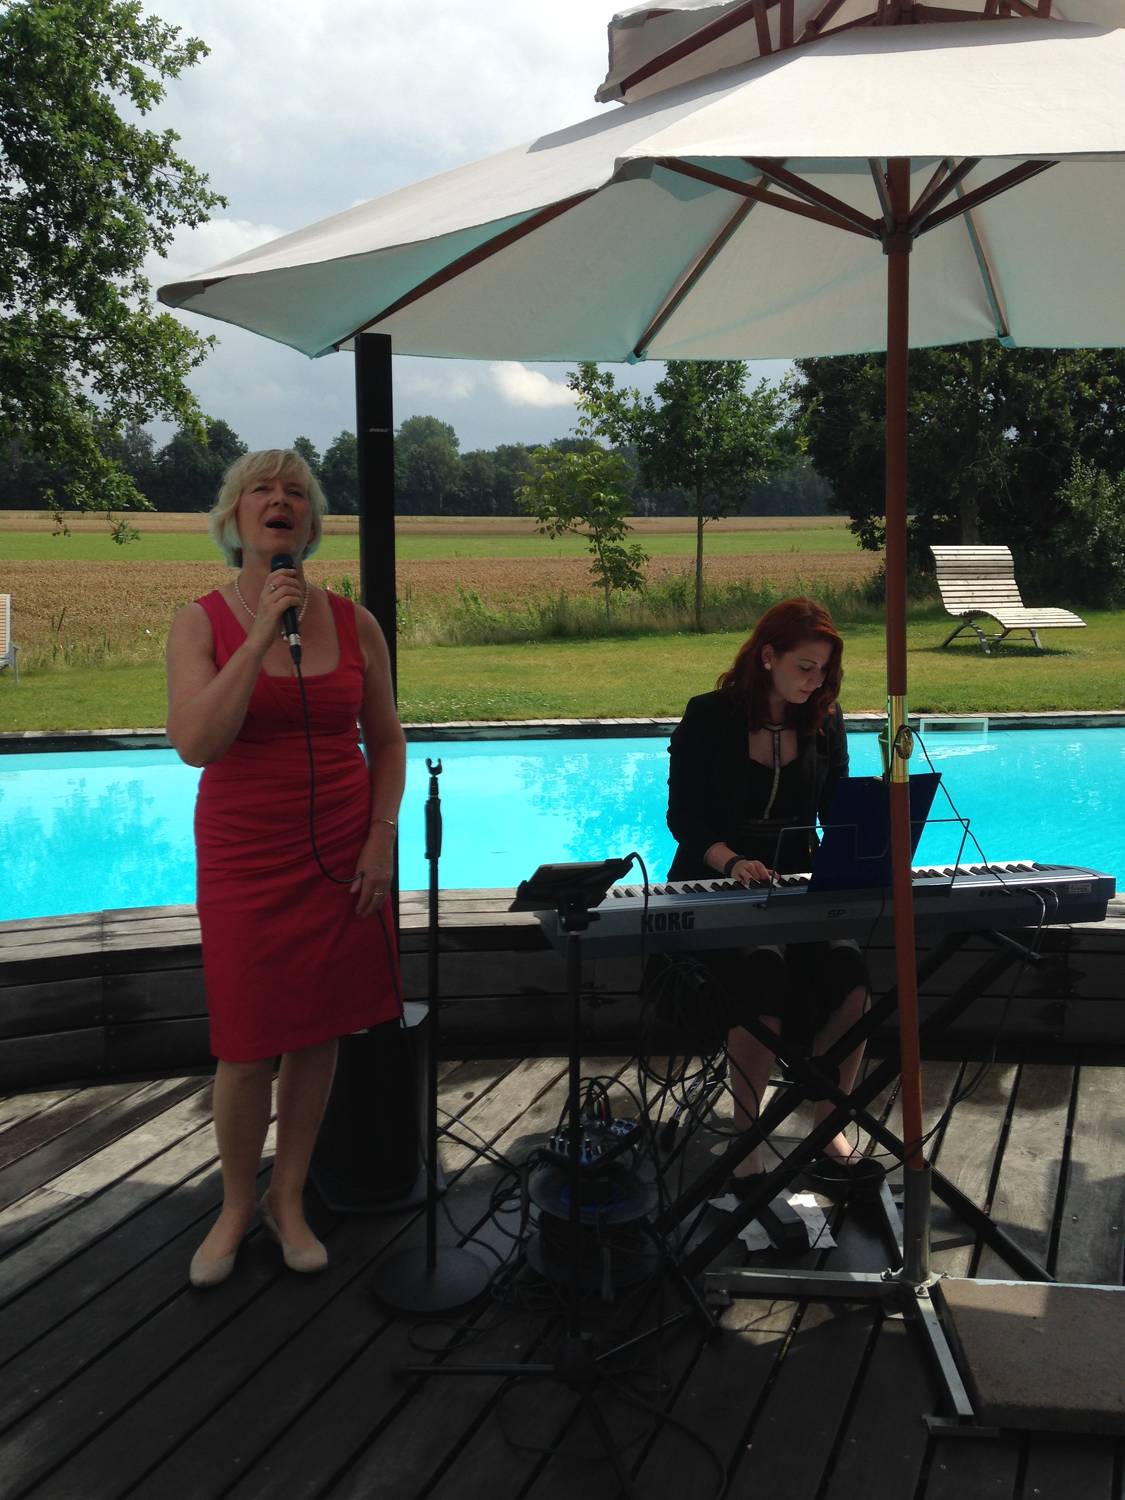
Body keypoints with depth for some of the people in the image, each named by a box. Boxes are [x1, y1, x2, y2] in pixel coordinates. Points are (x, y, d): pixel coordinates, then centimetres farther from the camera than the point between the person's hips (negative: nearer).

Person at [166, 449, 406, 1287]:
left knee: (319, 1033, 9)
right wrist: (262, 634, -21)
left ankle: (289, 1199, 29)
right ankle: (237, 1207, 27)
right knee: (248, 1049, 2)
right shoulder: (202, 622, -4)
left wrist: (381, 839, -3)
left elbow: (388, 743, 8)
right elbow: (196, 744, -19)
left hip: (344, 855, 2)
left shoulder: (353, 624, 2)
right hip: (246, 856, -2)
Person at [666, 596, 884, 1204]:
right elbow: (683, 817, -7)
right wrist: (731, 863, -26)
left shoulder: (824, 721, 9)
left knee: (846, 970, -27)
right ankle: (747, 1150, -22)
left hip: (797, 883, 4)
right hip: (714, 884, -4)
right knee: (762, 968, -34)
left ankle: (831, 1134, -12)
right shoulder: (709, 717, -4)